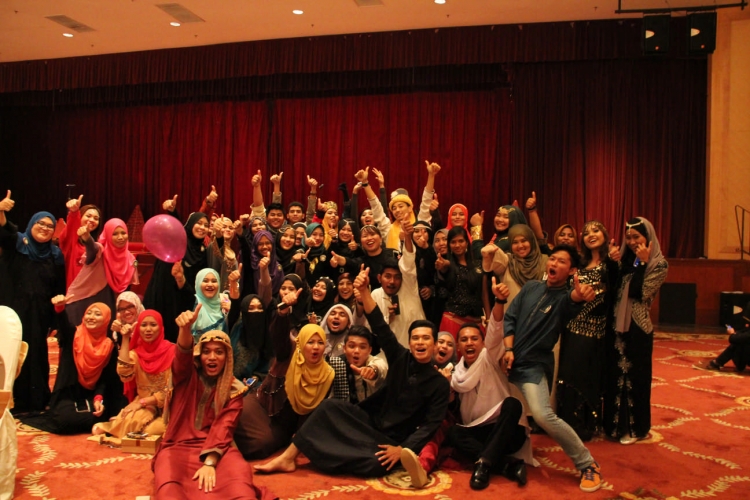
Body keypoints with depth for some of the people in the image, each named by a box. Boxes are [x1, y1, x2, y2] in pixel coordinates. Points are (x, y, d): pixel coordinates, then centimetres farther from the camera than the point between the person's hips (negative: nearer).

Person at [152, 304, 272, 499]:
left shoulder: (234, 389, 8)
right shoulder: (187, 376, 8)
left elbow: (223, 427, -5)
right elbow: (183, 355, -15)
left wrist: (210, 462, -23)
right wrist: (186, 328, -39)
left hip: (215, 449, 0)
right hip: (177, 446, 0)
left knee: (239, 478, -35)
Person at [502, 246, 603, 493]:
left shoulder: (565, 297, -7)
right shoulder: (531, 287, 7)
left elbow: (571, 301, -33)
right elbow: (509, 318, 6)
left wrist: (579, 295, -57)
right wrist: (508, 349, -8)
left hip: (534, 366, -5)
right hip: (510, 360, 6)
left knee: (543, 416, -22)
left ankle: (588, 465, -5)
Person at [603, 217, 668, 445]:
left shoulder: (659, 264, -6)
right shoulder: (626, 259, 9)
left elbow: (643, 293, -18)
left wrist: (643, 263, -16)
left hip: (638, 327, -5)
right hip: (617, 324, 5)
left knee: (635, 376, 5)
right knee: (615, 375, 11)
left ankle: (635, 428, 20)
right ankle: (616, 424, 26)